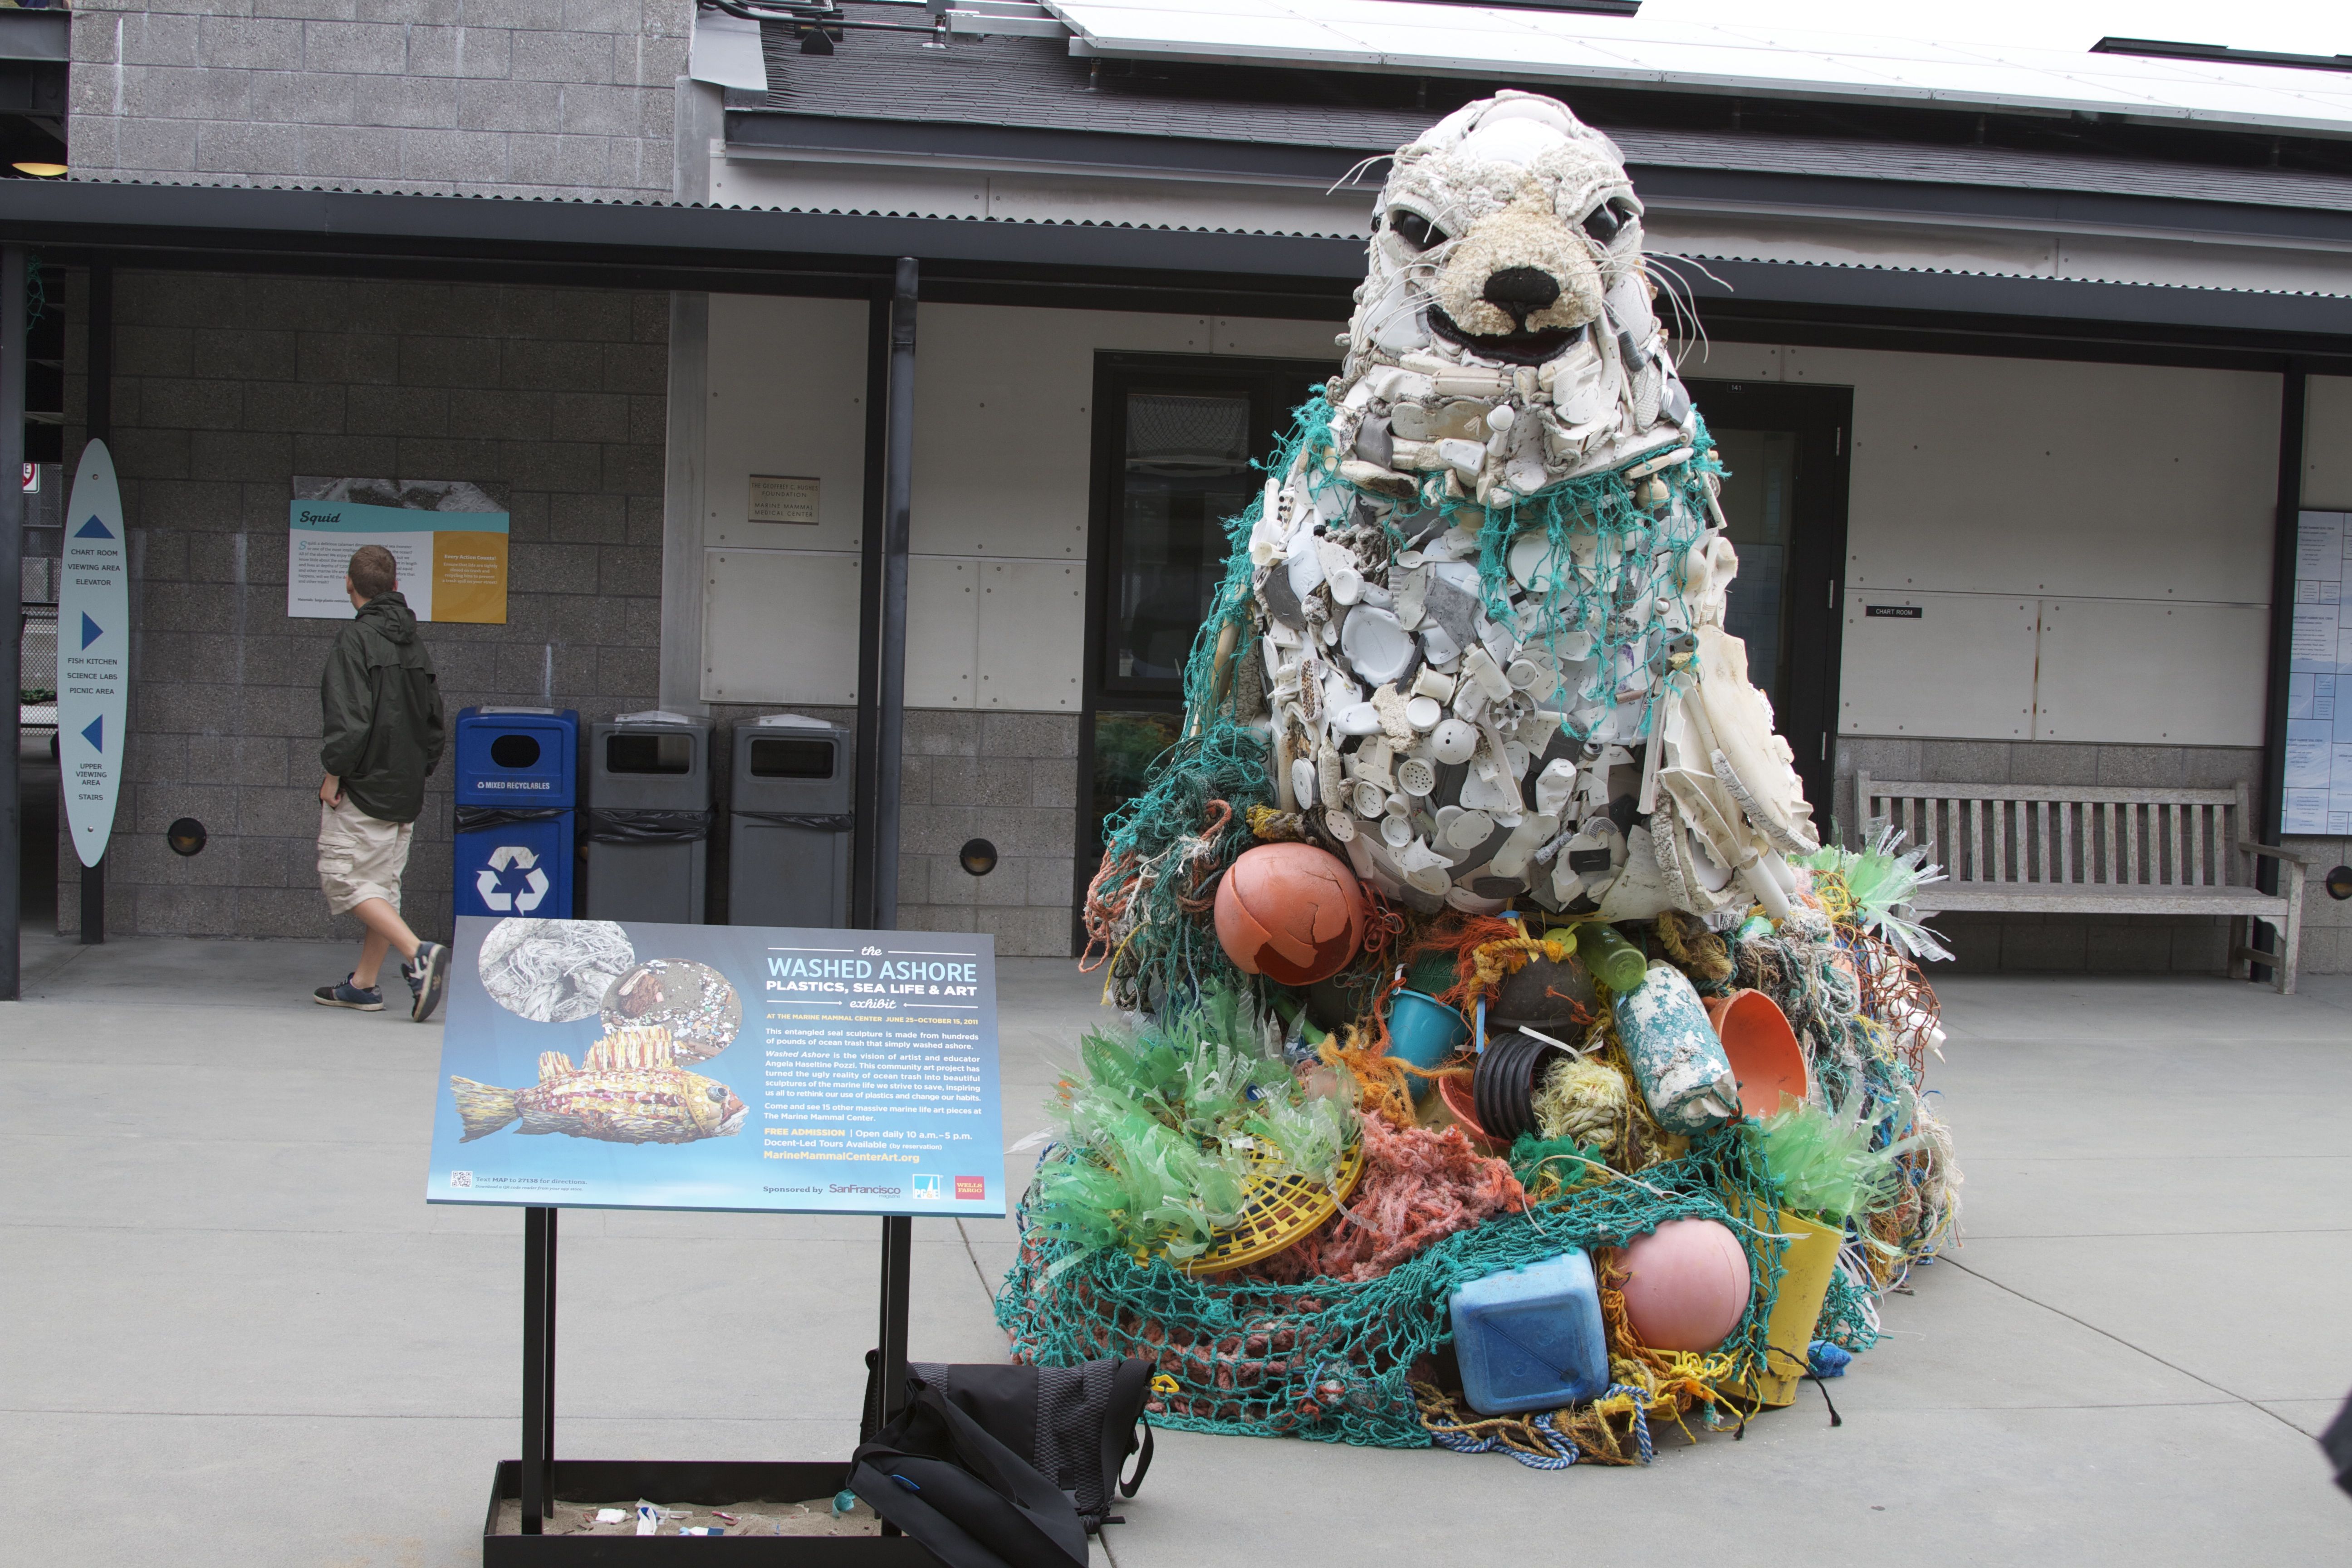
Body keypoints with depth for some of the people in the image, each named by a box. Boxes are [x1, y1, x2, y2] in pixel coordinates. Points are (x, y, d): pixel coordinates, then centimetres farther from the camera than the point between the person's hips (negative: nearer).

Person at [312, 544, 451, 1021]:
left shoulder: (355, 638, -13)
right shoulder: (416, 645, 11)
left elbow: (349, 718, -21)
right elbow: (434, 720, 16)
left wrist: (332, 775, -12)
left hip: (363, 786, -8)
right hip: (405, 793, 8)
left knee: (345, 878, -4)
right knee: (383, 882, 13)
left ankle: (419, 955, -20)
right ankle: (363, 984, 19)